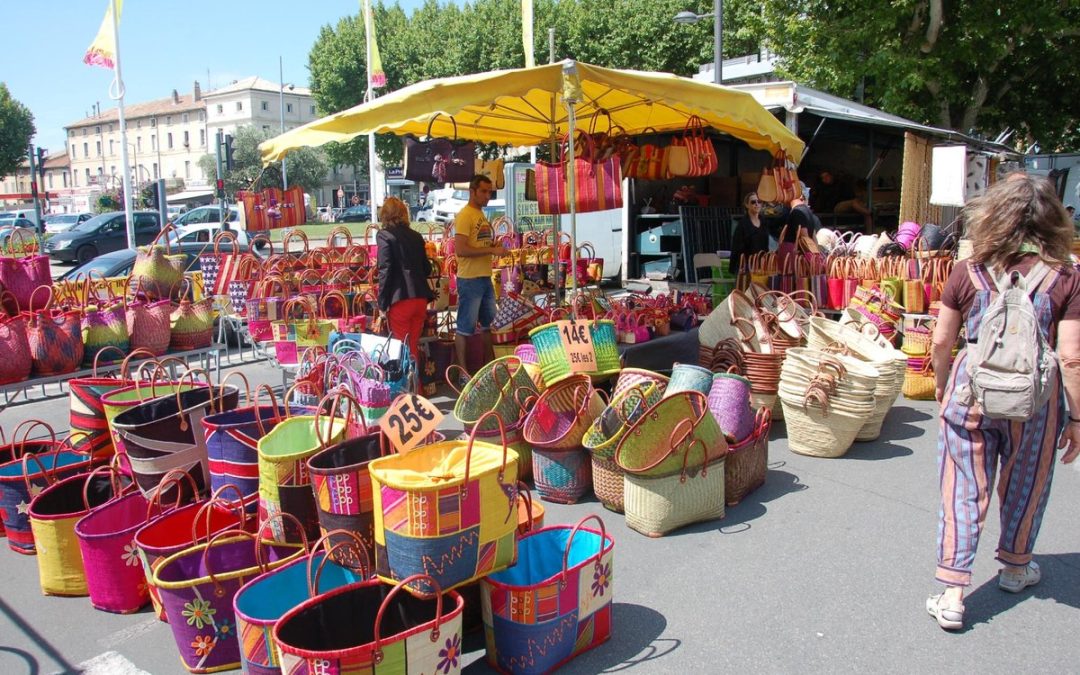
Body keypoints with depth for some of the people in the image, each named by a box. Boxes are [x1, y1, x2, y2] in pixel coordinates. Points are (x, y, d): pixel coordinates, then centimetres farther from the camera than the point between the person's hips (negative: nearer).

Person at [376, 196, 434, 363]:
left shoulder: (384, 235, -4)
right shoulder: (416, 236, 11)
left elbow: (385, 271, -11)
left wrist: (382, 302, -6)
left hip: (400, 299, -5)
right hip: (420, 298, 5)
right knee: (413, 346, 16)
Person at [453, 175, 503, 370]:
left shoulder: (481, 214, 14)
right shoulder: (465, 215, -13)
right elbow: (460, 250, -23)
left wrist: (495, 247, 1)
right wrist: (491, 250, -21)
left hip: (485, 278, 9)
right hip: (470, 280, -9)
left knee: (487, 323, 19)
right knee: (465, 328, 0)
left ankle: (490, 364, 32)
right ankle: (462, 370, 9)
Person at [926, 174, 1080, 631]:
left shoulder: (968, 272, -5)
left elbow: (941, 342, -1)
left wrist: (942, 386, 16)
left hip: (972, 388, 0)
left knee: (964, 490, 6)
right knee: (1025, 483, 21)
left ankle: (953, 594, 5)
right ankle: (1015, 566, 44)